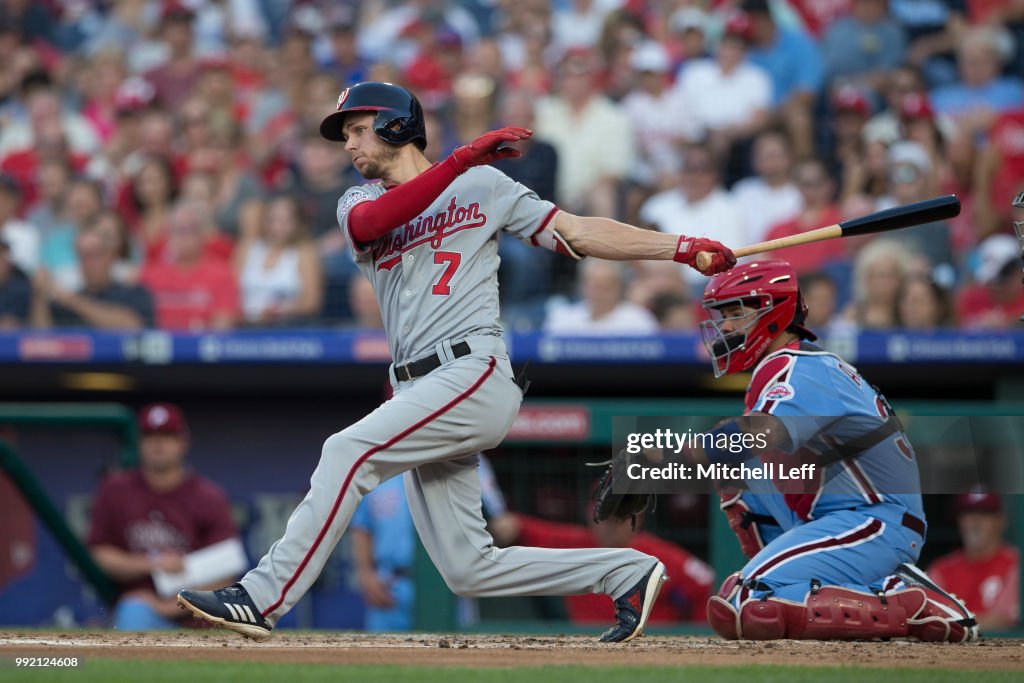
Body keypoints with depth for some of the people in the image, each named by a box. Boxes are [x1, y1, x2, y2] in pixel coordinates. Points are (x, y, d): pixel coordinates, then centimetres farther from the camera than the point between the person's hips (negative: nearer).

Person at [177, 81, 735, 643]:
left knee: (348, 451, -24)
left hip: (474, 372, -6)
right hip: (423, 396, 6)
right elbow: (370, 223, -7)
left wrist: (682, 247, 0)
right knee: (468, 570, 1)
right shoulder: (359, 203, 19)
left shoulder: (481, 185, 10)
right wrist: (460, 160, -17)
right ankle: (628, 573, 13)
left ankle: (264, 598, -25)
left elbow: (577, 233, 8)